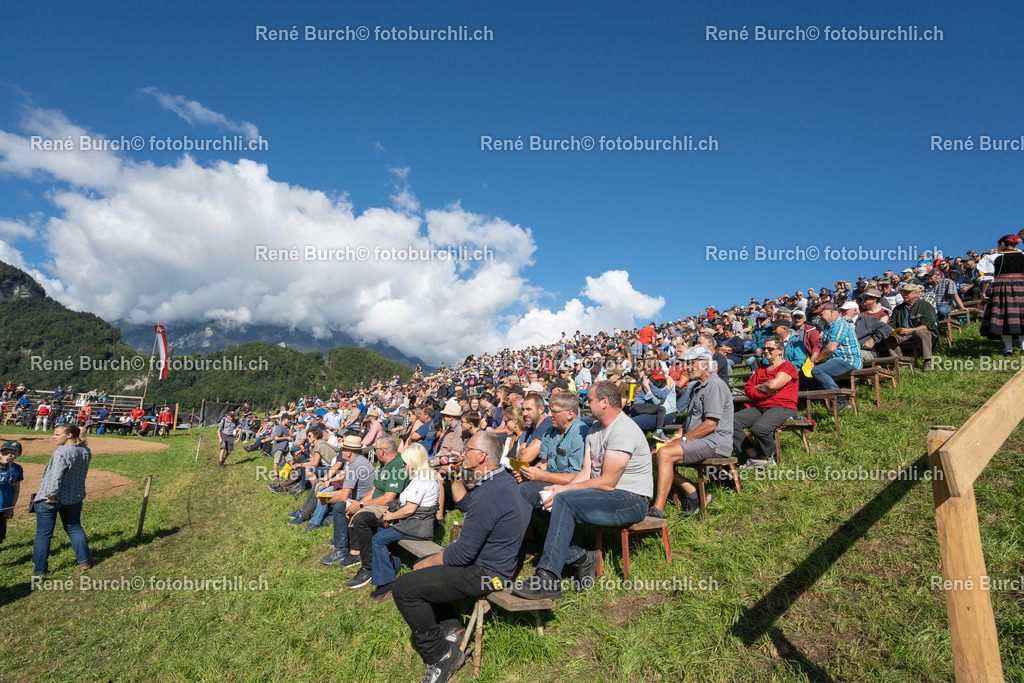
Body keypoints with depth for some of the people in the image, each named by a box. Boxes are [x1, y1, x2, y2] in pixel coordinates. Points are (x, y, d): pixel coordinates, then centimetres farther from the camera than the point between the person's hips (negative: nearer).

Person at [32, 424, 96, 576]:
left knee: (43, 534, 7)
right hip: (74, 497, 7)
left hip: (49, 499, -7)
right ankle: (85, 560, 24)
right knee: (74, 528, 20)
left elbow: (56, 476, -27)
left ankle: (40, 570, 17)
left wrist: (51, 495, -22)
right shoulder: (86, 451, 2)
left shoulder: (62, 452, -22)